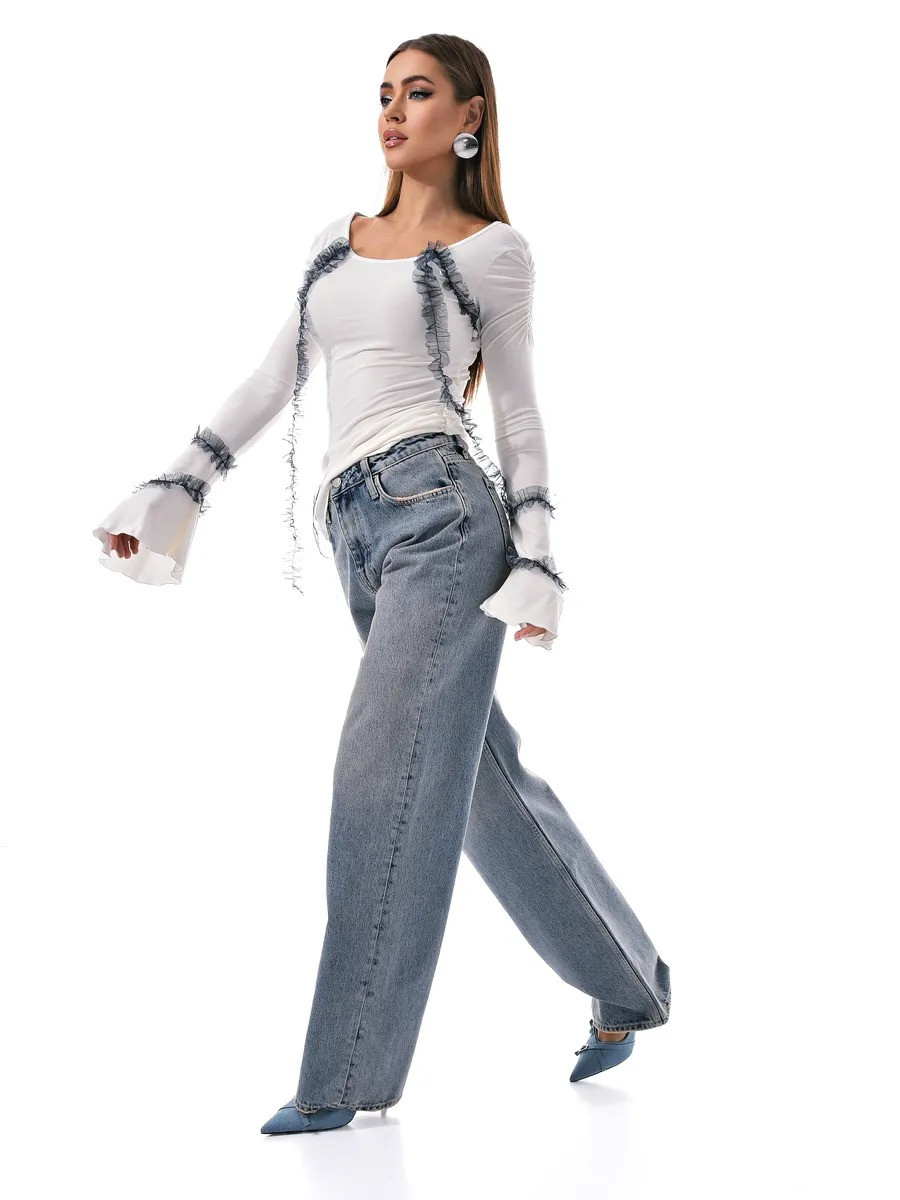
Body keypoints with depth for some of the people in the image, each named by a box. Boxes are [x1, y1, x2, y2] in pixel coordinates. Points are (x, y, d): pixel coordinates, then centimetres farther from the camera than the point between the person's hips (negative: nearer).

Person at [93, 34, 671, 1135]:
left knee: (386, 777, -11)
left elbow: (520, 416, 3)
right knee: (484, 778, 11)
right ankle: (625, 987, 27)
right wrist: (171, 493, 13)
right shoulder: (336, 243, 20)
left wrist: (538, 566, -5)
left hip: (440, 516, -6)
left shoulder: (491, 251, 5)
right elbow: (270, 385, 19)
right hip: (361, 535, 6)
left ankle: (348, 1075, -5)